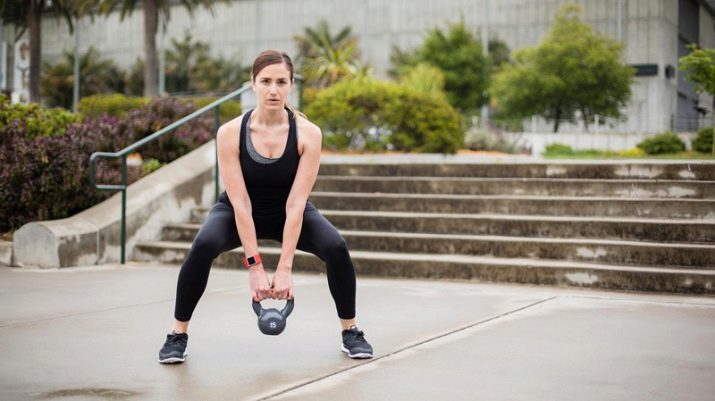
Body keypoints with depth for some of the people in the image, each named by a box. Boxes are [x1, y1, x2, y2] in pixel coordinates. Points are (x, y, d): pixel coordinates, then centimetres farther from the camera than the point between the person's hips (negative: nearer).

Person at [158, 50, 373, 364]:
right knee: (203, 246, -31)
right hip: (239, 213, -1)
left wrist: (284, 268, -32)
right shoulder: (230, 133, -26)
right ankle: (177, 335, -13)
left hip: (288, 214, 1)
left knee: (336, 248, -25)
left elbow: (295, 203, -28)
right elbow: (240, 203, -27)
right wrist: (255, 266, -31)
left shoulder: (308, 133, -25)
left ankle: (351, 332, -3)